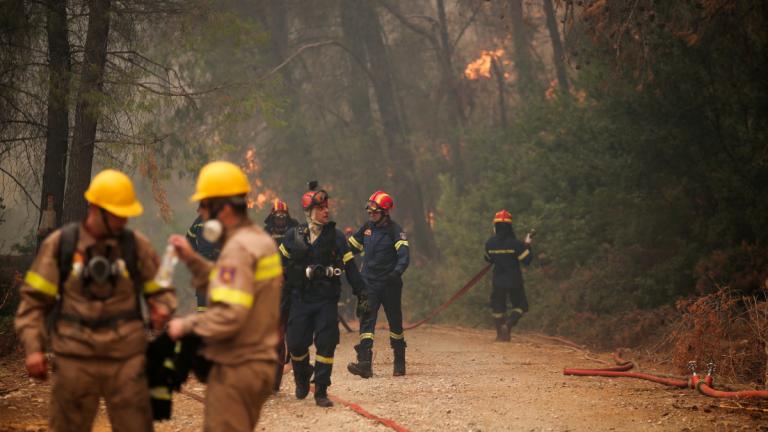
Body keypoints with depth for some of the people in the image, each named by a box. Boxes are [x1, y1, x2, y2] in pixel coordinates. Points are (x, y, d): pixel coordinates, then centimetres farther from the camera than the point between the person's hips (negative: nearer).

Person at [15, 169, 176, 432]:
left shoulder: (136, 245, 0)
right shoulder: (60, 244, -2)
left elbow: (160, 291, 9)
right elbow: (34, 299, 2)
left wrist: (163, 309, -15)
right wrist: (33, 349, -9)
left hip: (125, 360, 1)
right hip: (76, 361, 0)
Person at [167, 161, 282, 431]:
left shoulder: (238, 249, -19)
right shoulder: (261, 241, 12)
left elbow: (228, 316, -27)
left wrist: (186, 325, -14)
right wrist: (192, 260, 11)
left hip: (236, 369, -10)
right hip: (261, 361, 10)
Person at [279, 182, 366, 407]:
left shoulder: (336, 236, 2)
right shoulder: (293, 236, 3)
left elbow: (350, 266, 3)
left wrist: (361, 293, -1)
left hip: (327, 301, 0)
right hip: (300, 299, 0)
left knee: (326, 344, -8)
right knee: (296, 344, 0)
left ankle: (321, 391, 1)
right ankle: (302, 379, 30)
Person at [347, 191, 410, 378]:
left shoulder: (395, 231, -7)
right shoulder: (367, 228, 10)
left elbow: (404, 254, -21)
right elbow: (352, 248, 21)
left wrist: (397, 272, -37)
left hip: (390, 284, -4)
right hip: (369, 283, 4)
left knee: (395, 322, 8)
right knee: (366, 320, -10)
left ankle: (400, 363, 22)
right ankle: (364, 363, -20)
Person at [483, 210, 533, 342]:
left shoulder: (490, 243, -3)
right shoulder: (515, 243, -15)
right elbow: (527, 260, -11)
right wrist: (527, 245, 1)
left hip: (498, 281, 3)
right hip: (514, 281, -3)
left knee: (498, 306, 16)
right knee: (520, 306, 12)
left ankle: (501, 334, 9)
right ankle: (508, 324, -13)